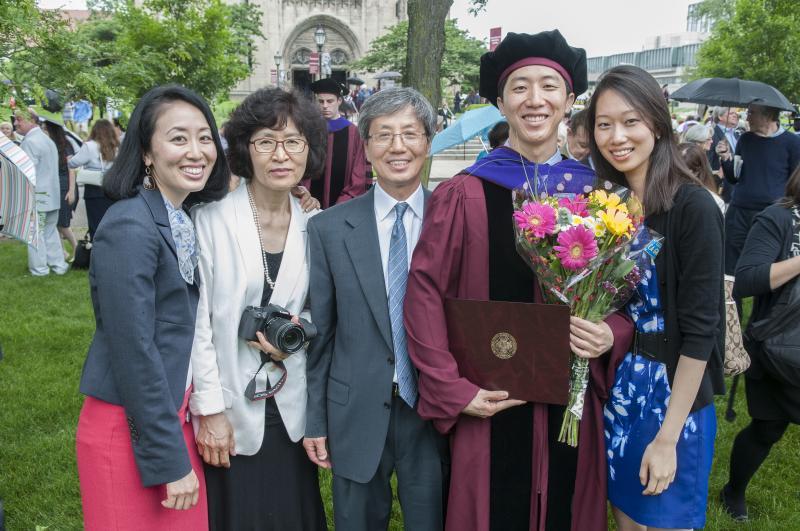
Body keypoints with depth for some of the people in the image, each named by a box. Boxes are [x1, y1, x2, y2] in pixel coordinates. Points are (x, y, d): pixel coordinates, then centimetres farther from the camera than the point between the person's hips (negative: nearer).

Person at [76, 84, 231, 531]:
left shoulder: (185, 220, 6)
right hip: (133, 427, -7)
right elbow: (134, 351, -21)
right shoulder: (129, 228, -20)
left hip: (177, 417, 8)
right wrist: (170, 459, -17)